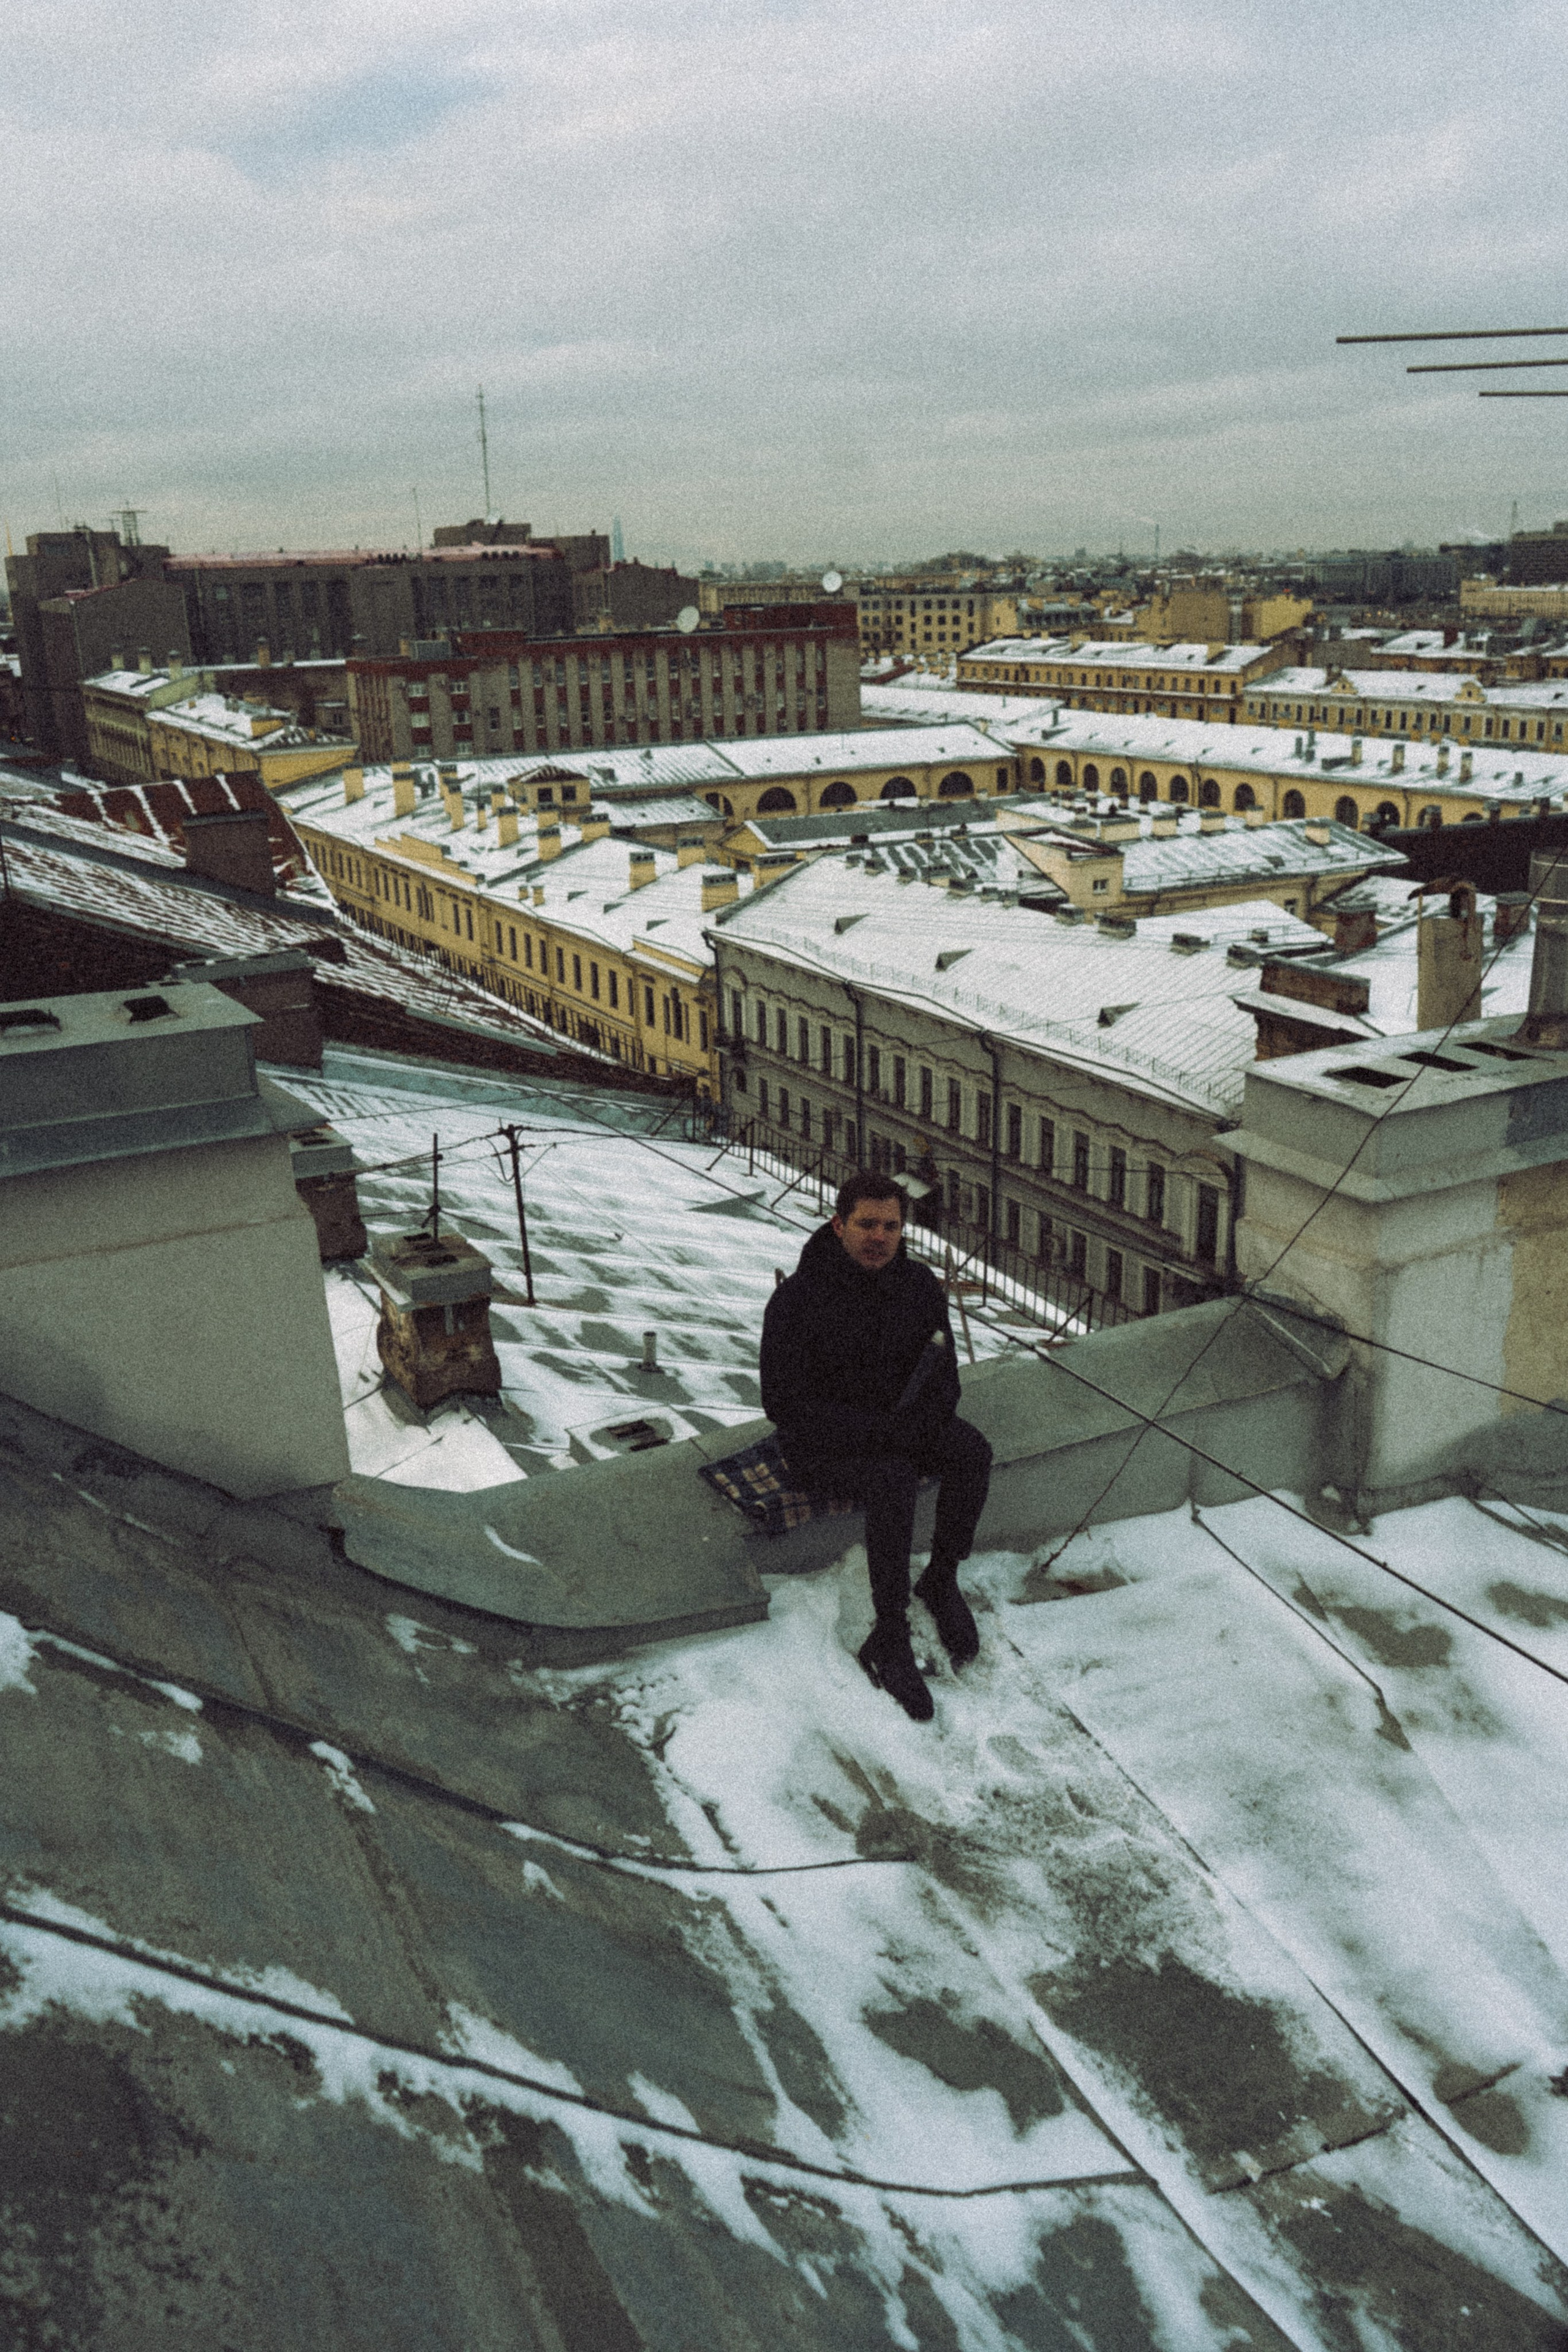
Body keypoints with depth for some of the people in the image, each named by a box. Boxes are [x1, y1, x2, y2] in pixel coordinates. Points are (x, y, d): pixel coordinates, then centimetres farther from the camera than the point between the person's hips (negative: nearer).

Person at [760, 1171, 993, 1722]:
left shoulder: (920, 1287, -3)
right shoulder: (798, 1299, -19)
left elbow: (944, 1380, 4)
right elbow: (783, 1404, -19)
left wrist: (923, 1420, -20)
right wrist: (876, 1432, -26)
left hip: (898, 1425, 5)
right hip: (823, 1443, -5)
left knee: (972, 1453, -24)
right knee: (894, 1479, -35)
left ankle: (942, 1579, -5)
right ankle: (889, 1641, -25)